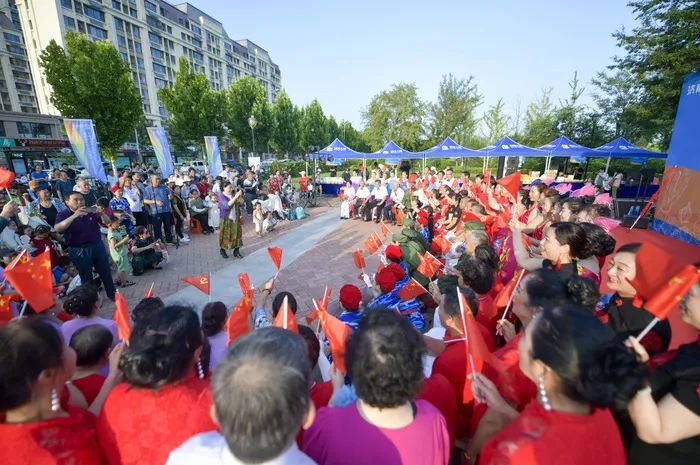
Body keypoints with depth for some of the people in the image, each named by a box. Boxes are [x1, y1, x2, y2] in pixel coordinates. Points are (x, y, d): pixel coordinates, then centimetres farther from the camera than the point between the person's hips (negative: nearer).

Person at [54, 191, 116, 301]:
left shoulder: (91, 211, 2)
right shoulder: (63, 214, -7)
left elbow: (107, 222, -4)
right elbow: (57, 228, -25)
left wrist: (101, 213, -26)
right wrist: (74, 216, -37)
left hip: (97, 246, 3)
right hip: (79, 250, -3)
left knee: (106, 272, 13)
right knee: (86, 277, 9)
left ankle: (112, 294, 28)